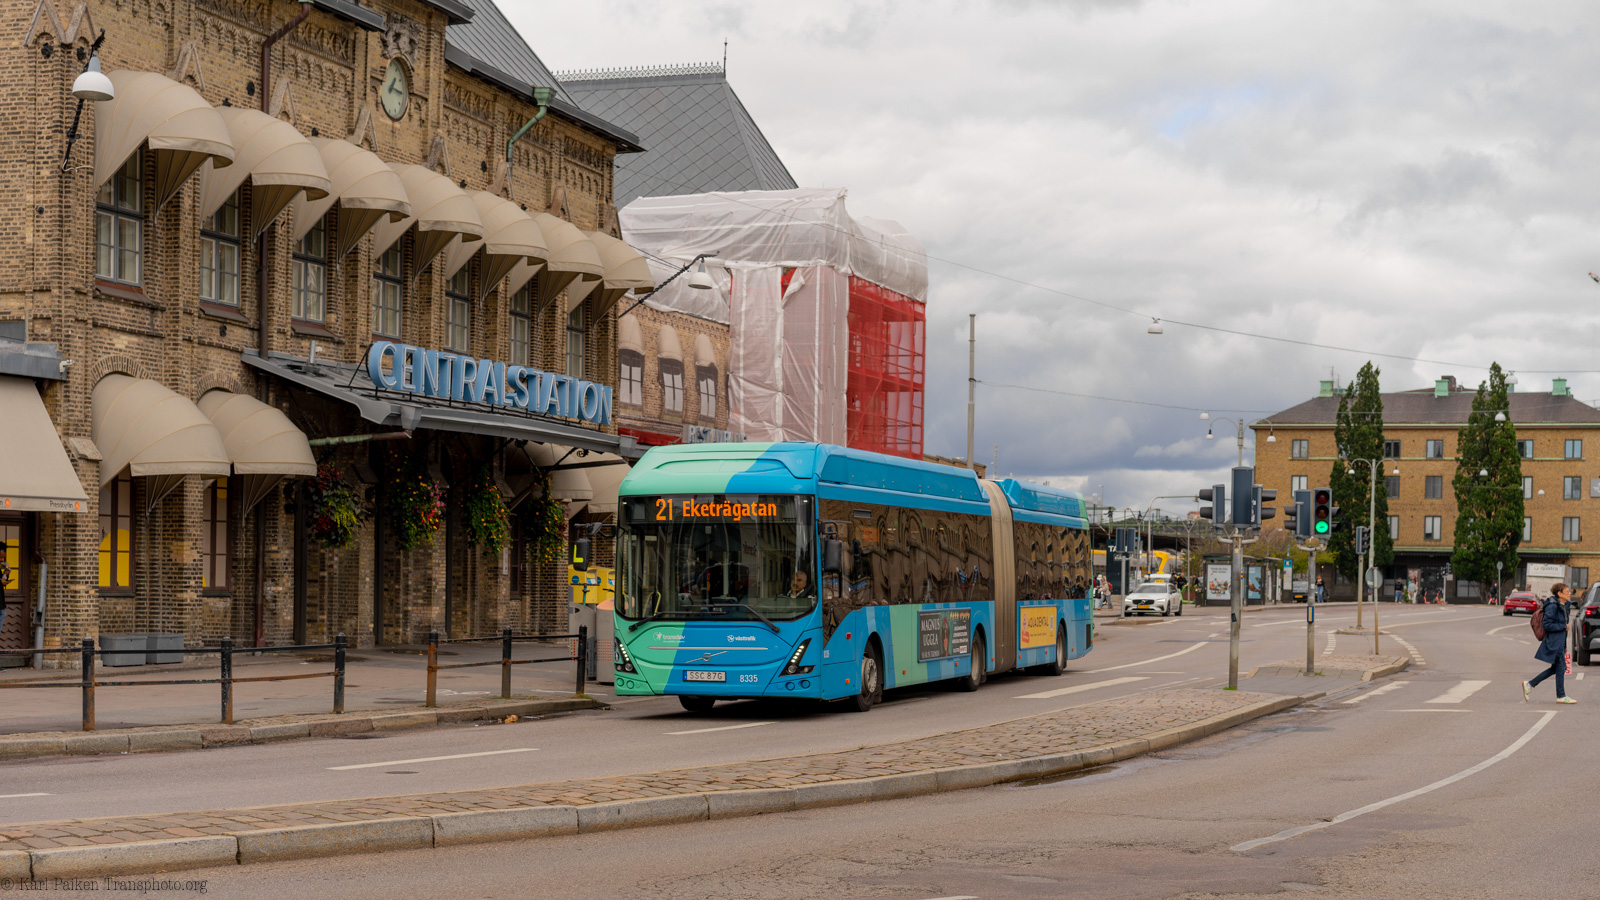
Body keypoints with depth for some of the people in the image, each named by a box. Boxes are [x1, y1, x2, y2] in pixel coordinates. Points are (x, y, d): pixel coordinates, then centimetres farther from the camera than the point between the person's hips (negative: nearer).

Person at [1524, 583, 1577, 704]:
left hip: (1560, 642, 10)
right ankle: (1561, 696, 7)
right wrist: (1563, 626, -15)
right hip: (1554, 643, -10)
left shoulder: (1562, 606, 13)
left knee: (1555, 669, 13)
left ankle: (1530, 685, 18)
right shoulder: (1552, 606, -17)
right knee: (1561, 668, -2)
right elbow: (1547, 625, -21)